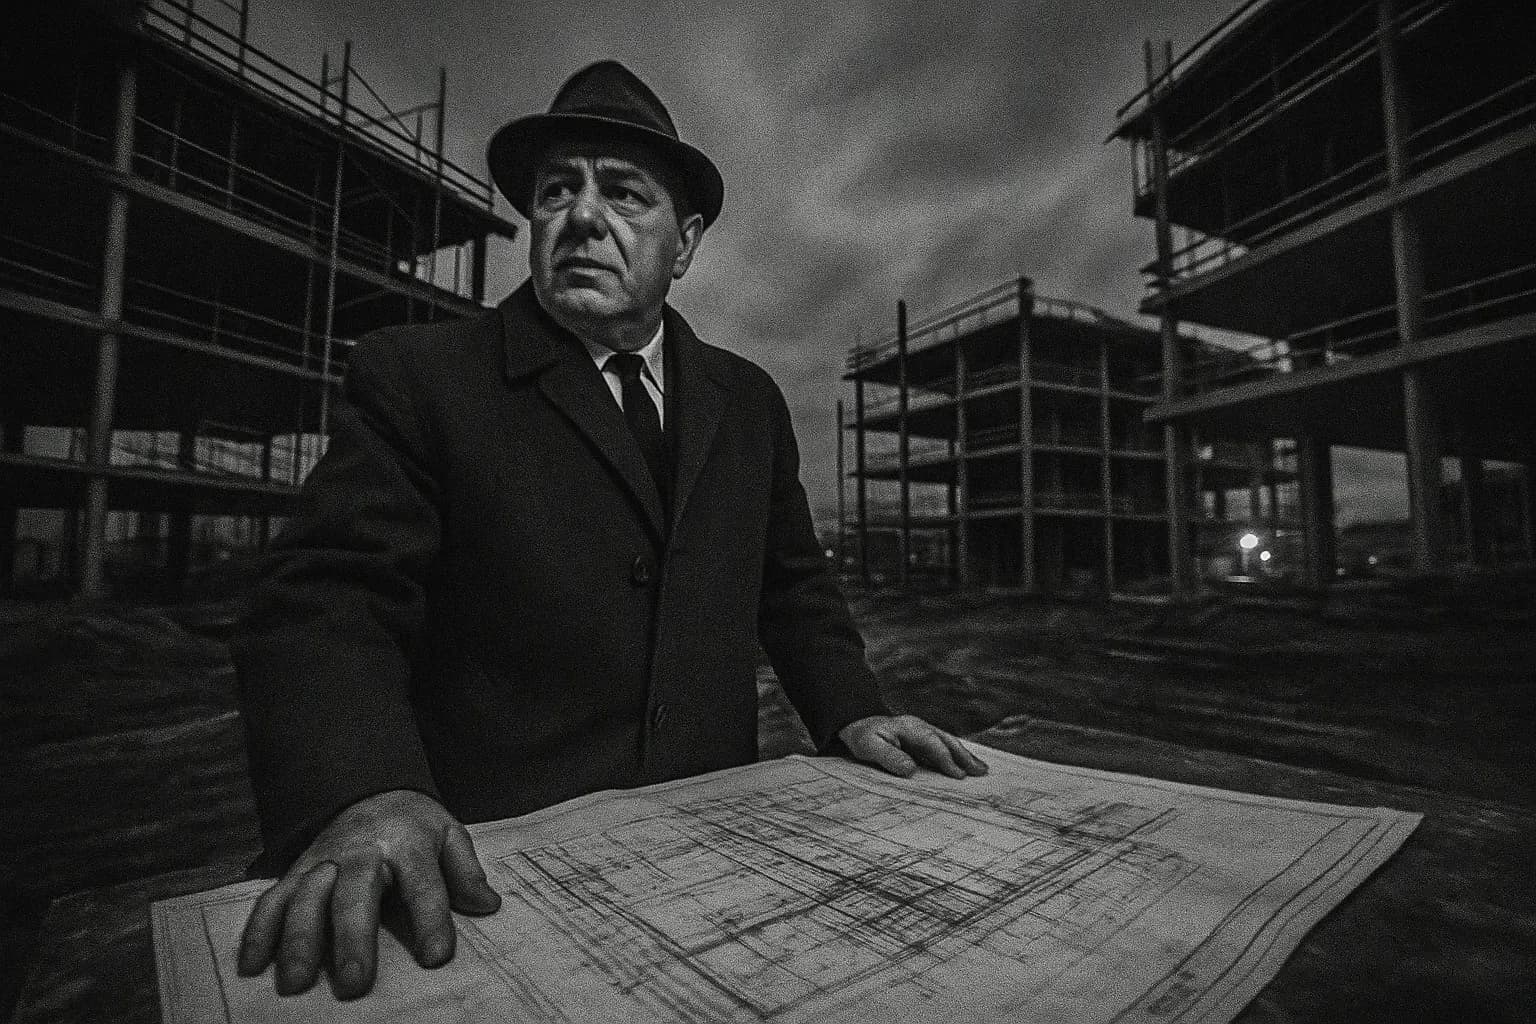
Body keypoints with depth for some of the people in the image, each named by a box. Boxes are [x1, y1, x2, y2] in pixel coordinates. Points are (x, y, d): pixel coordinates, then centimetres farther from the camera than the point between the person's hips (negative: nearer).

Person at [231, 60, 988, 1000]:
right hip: (497, 873, -3)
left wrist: (850, 711, -2)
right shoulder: (418, 379, -7)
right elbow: (327, 600, -14)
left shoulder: (748, 402, 5)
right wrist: (361, 795, -31)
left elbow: (792, 583, 12)